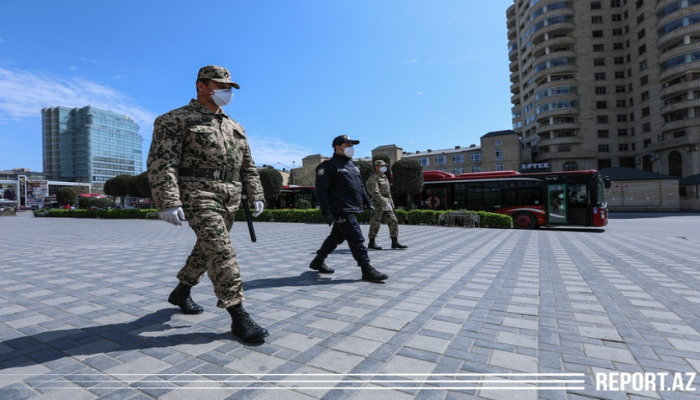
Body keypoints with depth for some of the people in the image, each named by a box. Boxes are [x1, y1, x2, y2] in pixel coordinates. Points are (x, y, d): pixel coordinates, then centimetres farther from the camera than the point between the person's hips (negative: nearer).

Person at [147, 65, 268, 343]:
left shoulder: (234, 127, 19)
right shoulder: (176, 119, -1)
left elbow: (247, 166, 20)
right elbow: (161, 162, -11)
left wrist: (255, 195, 12)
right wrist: (168, 202, -21)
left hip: (229, 199, 7)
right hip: (198, 194, -7)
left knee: (207, 249, 15)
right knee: (221, 251, -16)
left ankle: (181, 292, 37)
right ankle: (238, 316, -11)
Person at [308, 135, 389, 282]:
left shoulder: (353, 166, 20)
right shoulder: (329, 166, -7)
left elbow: (361, 187, 25)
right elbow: (321, 190, -12)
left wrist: (368, 202, 17)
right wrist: (326, 212, -18)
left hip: (352, 210, 9)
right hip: (342, 211, -9)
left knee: (336, 237, 17)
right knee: (357, 239, -10)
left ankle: (318, 262, 31)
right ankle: (367, 270, -3)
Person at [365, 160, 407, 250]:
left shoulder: (384, 177, 19)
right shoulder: (373, 178, -10)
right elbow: (375, 193, -21)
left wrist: (391, 203, 18)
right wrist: (385, 204, -26)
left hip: (386, 204, 8)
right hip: (378, 205, -8)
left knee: (393, 222, 2)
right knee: (376, 223, -2)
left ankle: (394, 242, 5)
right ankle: (371, 243, 10)